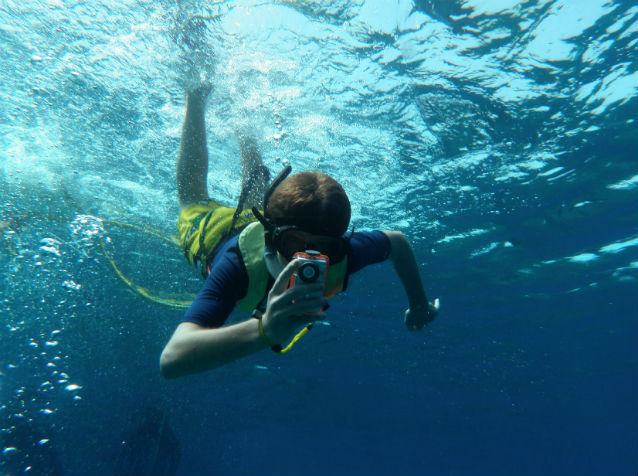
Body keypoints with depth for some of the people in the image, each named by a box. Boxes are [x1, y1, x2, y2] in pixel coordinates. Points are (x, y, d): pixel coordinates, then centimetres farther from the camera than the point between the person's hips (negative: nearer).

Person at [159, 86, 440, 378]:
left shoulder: (343, 252, -43)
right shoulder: (238, 266, -52)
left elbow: (399, 242, -21)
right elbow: (171, 359, -62)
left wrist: (419, 305, -11)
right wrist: (265, 329, -78)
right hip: (214, 229, -1)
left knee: (256, 191, 38)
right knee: (194, 199, 31)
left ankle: (243, 139, 58)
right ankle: (197, 99, 43)